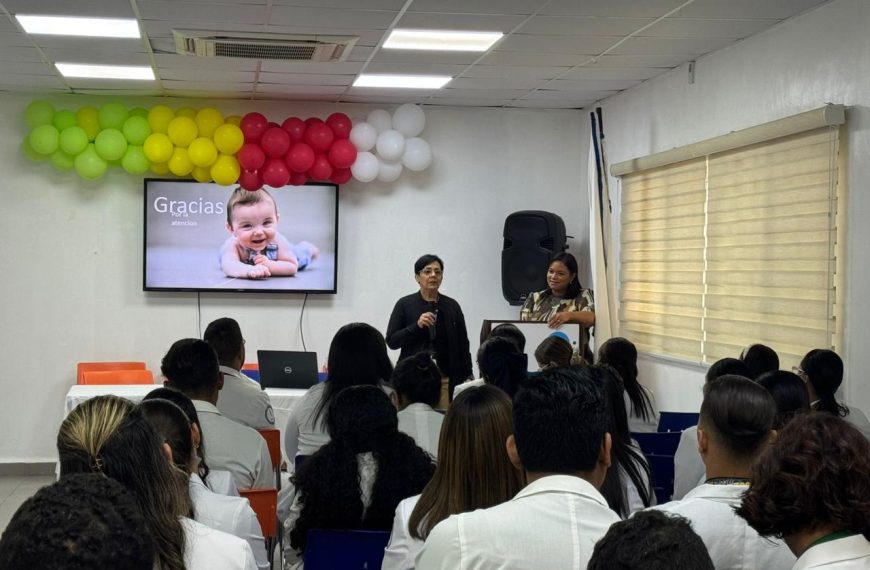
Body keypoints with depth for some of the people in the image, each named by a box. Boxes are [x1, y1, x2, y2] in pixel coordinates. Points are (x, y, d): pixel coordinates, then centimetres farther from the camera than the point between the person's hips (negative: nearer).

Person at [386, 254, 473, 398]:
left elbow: (463, 345, 11)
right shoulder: (404, 305, 2)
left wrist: (467, 377, 4)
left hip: (446, 377, 2)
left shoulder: (452, 306, 9)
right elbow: (391, 341, -1)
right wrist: (417, 325, -13)